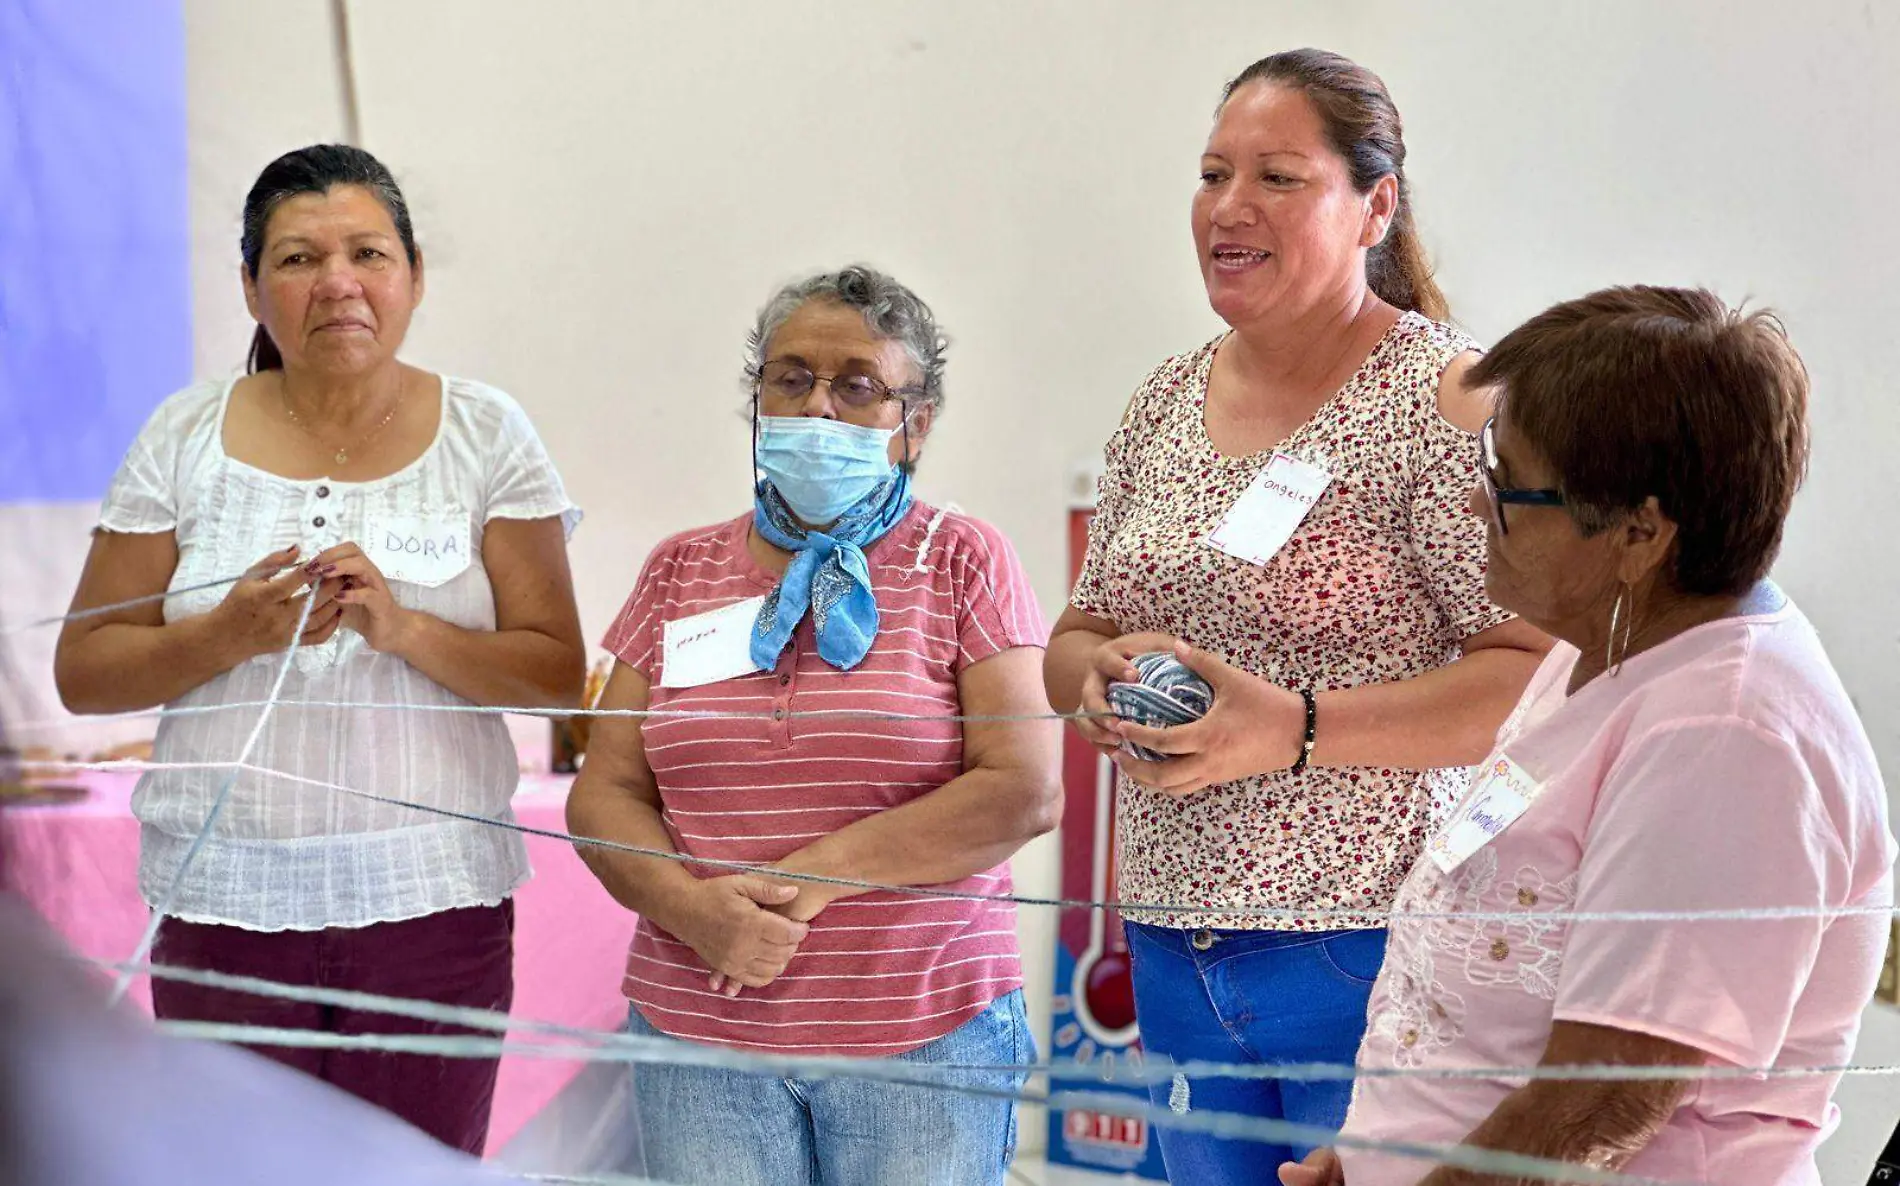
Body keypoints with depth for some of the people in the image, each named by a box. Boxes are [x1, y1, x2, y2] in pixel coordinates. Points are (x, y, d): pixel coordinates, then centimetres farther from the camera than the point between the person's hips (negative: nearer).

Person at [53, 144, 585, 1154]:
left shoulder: (485, 437, 2)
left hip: (430, 903, 0)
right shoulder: (185, 438, 3)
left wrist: (404, 628, -17)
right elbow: (84, 674, 3)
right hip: (223, 903, 1)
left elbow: (558, 674, -1)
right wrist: (233, 632, -14)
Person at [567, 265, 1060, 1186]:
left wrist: (818, 874, -15)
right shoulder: (682, 572, 11)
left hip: (923, 1033, -2)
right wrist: (691, 905, -14)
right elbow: (604, 793, 6)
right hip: (697, 1031, 2)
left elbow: (1026, 790, -9)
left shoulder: (963, 564, 1)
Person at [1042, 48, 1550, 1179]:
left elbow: (1543, 672, -17)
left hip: (1372, 948, -6)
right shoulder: (1169, 402, 11)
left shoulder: (1444, 397, -10)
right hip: (1175, 950, 6)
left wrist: (1297, 729, -23)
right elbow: (1075, 639, 17)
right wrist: (1100, 673, -6)